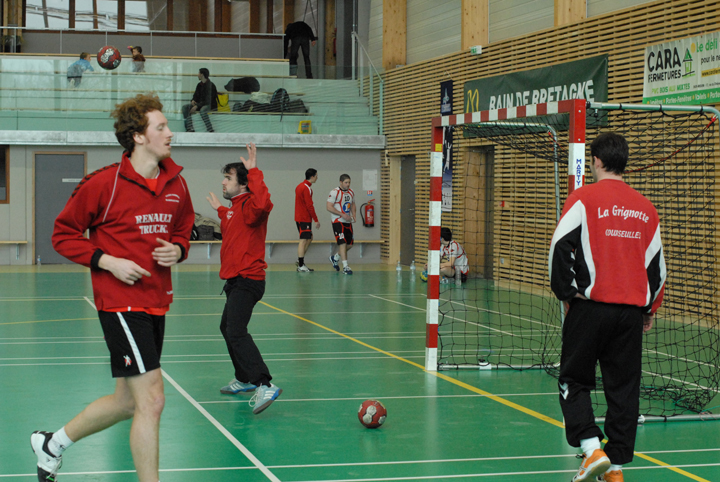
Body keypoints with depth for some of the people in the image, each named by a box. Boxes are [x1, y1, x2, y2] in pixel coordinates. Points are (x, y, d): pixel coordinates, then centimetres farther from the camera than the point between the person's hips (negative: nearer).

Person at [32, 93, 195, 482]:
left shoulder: (176, 184, 7)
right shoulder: (104, 183, -11)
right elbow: (63, 235, -3)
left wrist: (177, 250, 0)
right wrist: (107, 261, -15)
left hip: (156, 302, 8)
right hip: (121, 303, -8)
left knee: (127, 401, 16)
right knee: (151, 401, -11)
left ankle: (51, 443, 37)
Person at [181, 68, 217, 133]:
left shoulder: (210, 85, -15)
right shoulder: (199, 85, 10)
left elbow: (208, 100, -20)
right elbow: (195, 95, 19)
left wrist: (197, 106, -26)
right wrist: (193, 101, -6)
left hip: (211, 105, -8)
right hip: (200, 104, 8)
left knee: (202, 110, -41)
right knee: (185, 107, -11)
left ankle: (211, 131, -38)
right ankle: (190, 129, -24)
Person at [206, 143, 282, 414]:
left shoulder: (249, 207, -14)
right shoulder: (234, 208, 17)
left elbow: (263, 204, -40)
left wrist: (254, 173, -33)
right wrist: (220, 211, 44)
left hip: (247, 281, -11)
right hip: (236, 282, 11)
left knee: (236, 332, -23)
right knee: (228, 329, 24)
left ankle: (265, 386, -32)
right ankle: (244, 379, 38)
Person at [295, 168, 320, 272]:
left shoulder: (300, 186, 14)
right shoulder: (306, 188, -16)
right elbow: (309, 206, -19)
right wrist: (316, 220, -15)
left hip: (299, 217, 10)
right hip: (304, 219, -10)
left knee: (309, 238, 17)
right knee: (304, 240, -7)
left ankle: (300, 261, 17)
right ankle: (301, 266, -6)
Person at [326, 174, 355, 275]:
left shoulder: (351, 192, 10)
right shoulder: (335, 192, -12)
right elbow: (329, 207, -16)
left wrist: (353, 214, 2)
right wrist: (342, 214, -21)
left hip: (348, 221, 7)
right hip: (337, 221, -7)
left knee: (349, 244, 8)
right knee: (342, 243, -13)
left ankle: (335, 258, 31)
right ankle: (345, 266, -11)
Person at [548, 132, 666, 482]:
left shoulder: (584, 199, -4)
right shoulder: (645, 207, 11)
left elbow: (560, 249, -11)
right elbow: (657, 264, 15)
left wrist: (567, 294, -1)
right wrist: (650, 308, 24)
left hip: (591, 306, -4)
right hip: (631, 310, 4)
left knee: (574, 381, 6)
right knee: (624, 388, 8)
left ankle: (592, 449, -10)